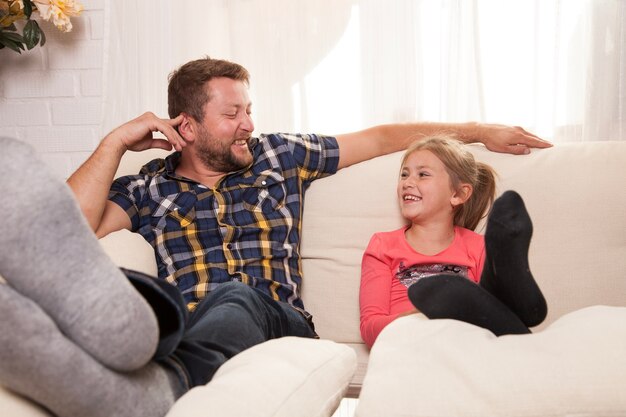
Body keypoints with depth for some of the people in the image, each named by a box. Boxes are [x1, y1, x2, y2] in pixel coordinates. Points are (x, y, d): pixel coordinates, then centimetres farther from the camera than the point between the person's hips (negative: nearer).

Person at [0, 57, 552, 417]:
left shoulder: (279, 156, 21)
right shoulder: (150, 186, 16)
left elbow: (381, 137, 26)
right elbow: (70, 231, 0)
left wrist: (477, 130, 27)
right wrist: (115, 142, 3)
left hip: (275, 325, 0)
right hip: (183, 332, 0)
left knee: (233, 299, -36)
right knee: (133, 291, -34)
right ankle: (128, 326, -69)